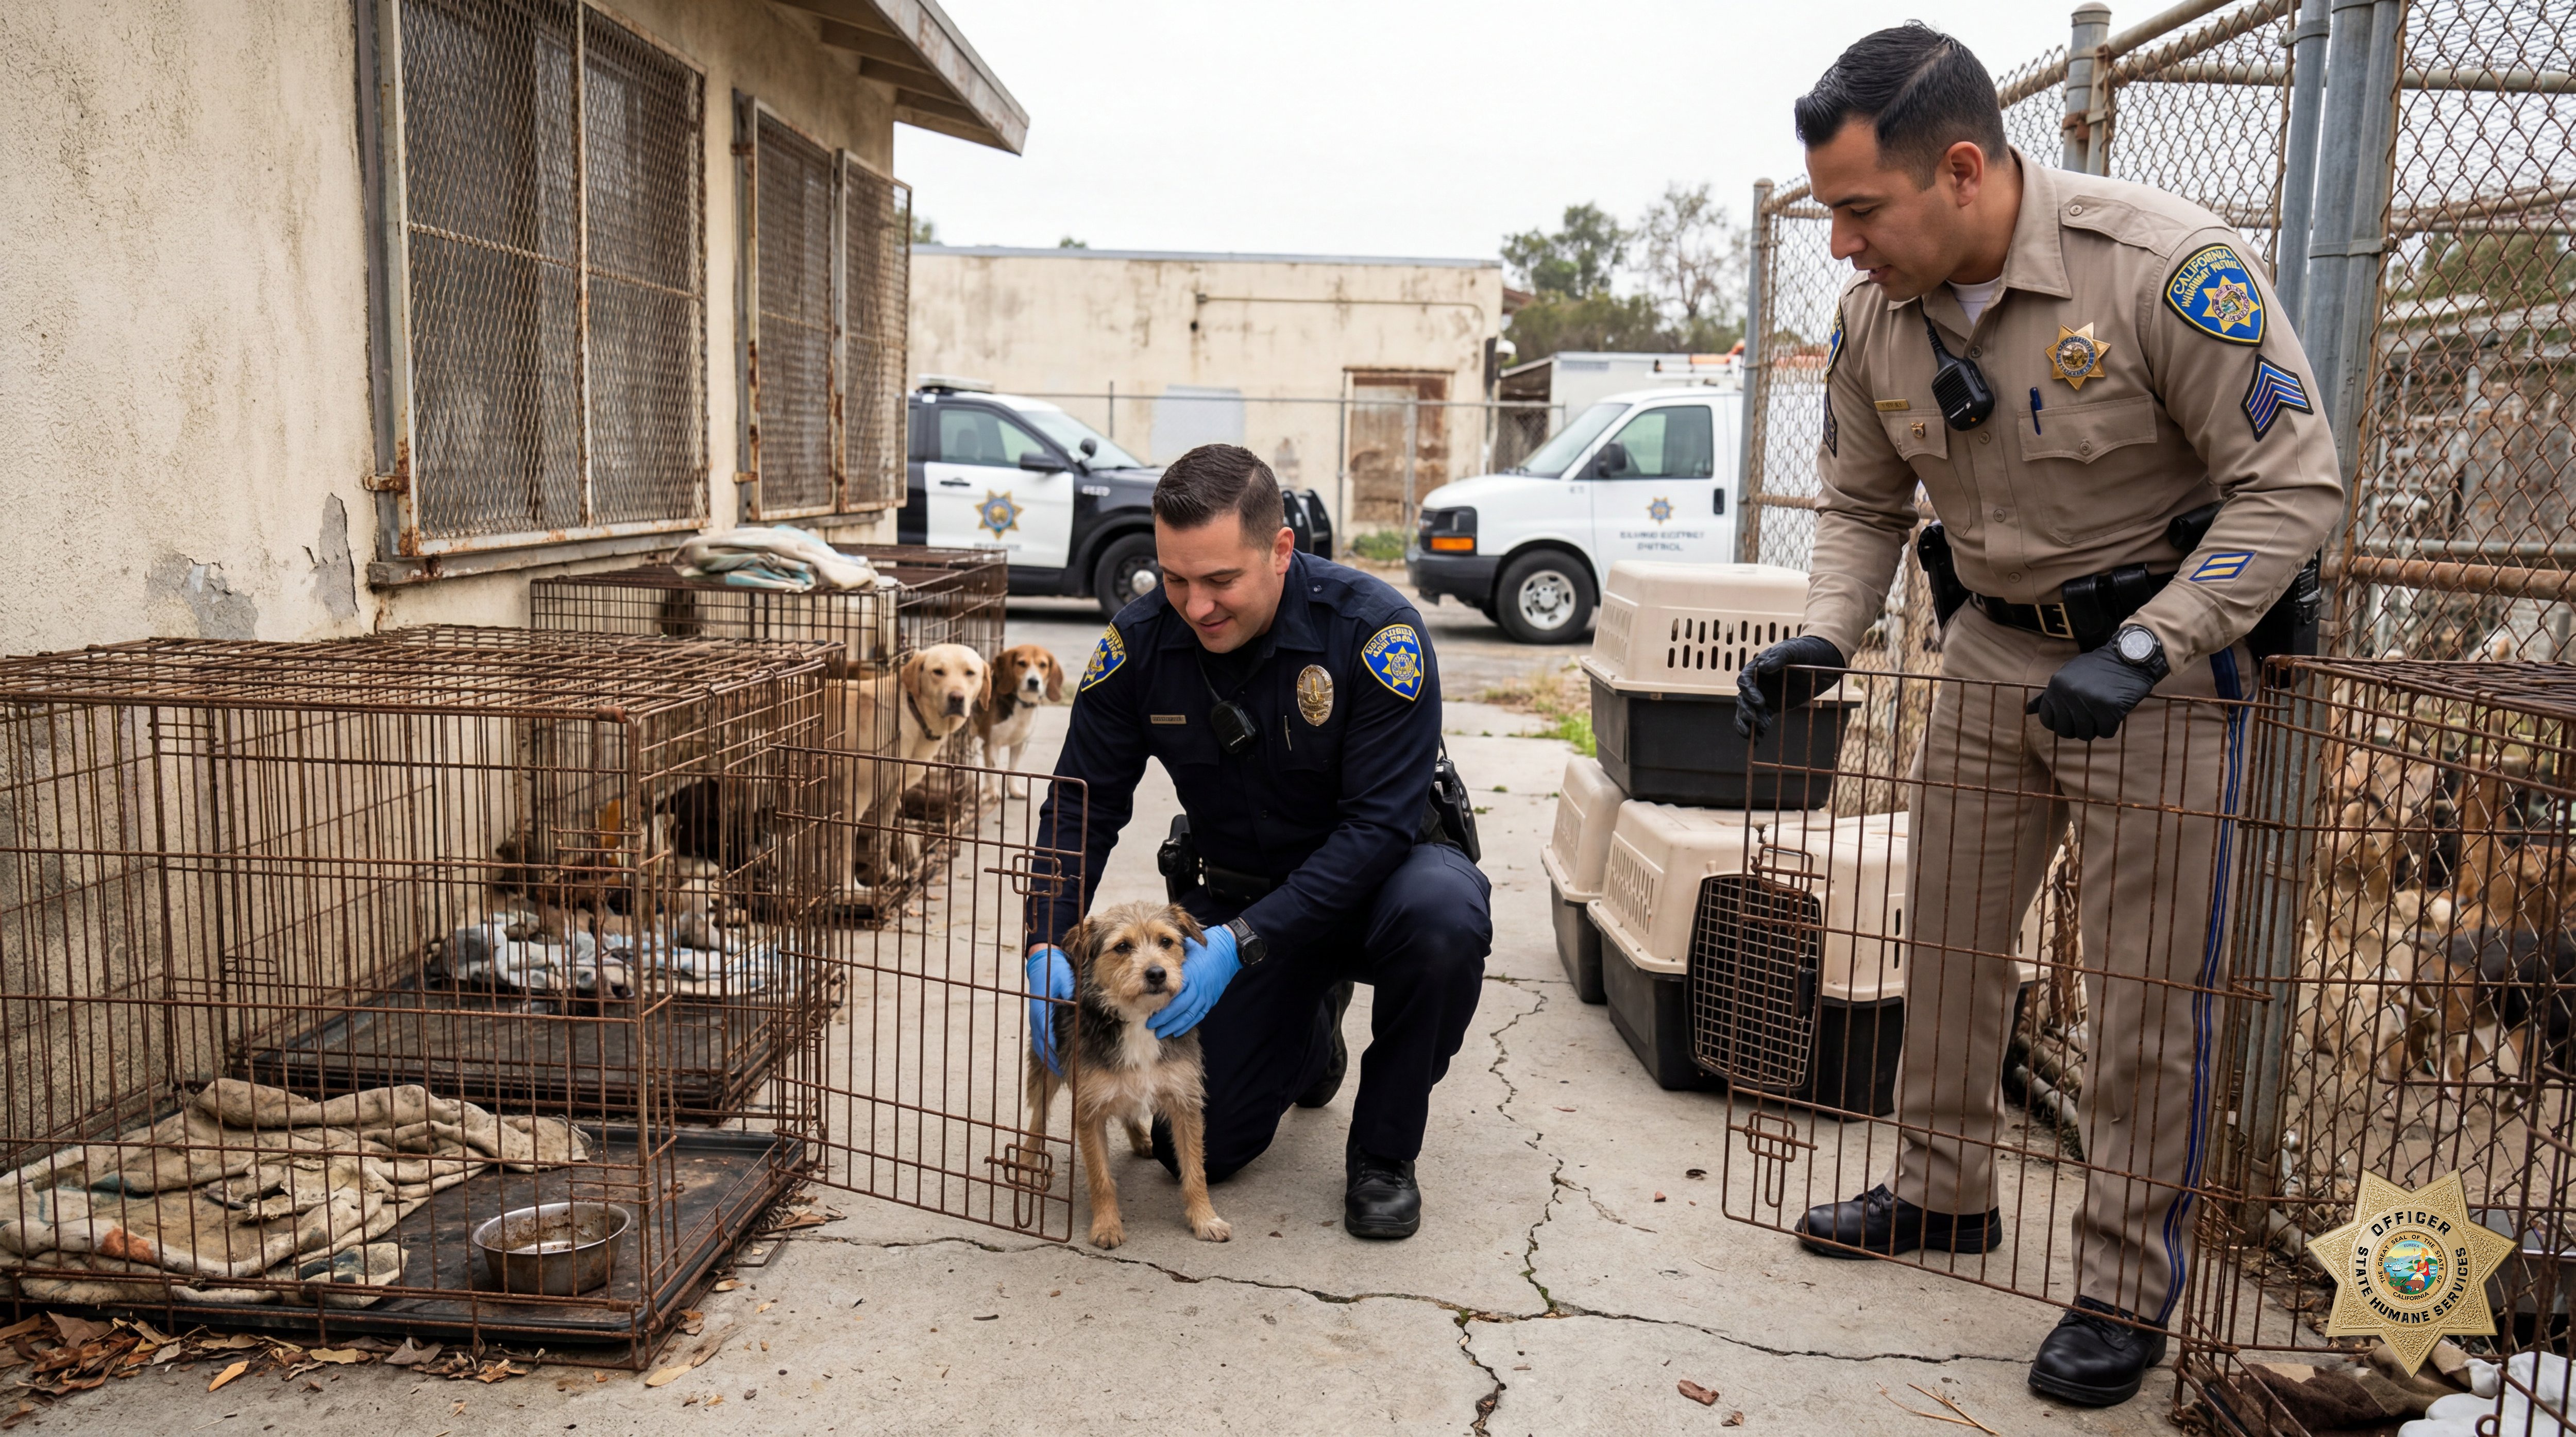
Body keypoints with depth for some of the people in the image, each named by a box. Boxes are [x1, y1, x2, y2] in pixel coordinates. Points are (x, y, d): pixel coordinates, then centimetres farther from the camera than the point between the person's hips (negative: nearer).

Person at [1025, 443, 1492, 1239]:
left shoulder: (1375, 628, -27)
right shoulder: (1139, 642, -15)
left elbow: (1380, 823, -29)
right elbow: (1082, 803, -8)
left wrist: (1239, 944, -36)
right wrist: (1048, 943, -24)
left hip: (1375, 875, -3)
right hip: (1238, 889, 3)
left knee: (1443, 912, -39)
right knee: (1197, 1148, -6)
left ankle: (1383, 1150, -12)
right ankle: (1311, 1020, 27)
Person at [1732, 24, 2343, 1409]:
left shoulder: (2169, 267, -25)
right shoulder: (1873, 316, -7)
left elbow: (2295, 483, -19)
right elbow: (1863, 505, 7)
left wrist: (2145, 649, -27)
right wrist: (1823, 638, -10)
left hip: (2162, 653, -5)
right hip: (1991, 654, 6)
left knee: (2145, 984, -2)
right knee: (1950, 938, 13)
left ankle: (2130, 1289, 14)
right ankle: (1943, 1193, 32)